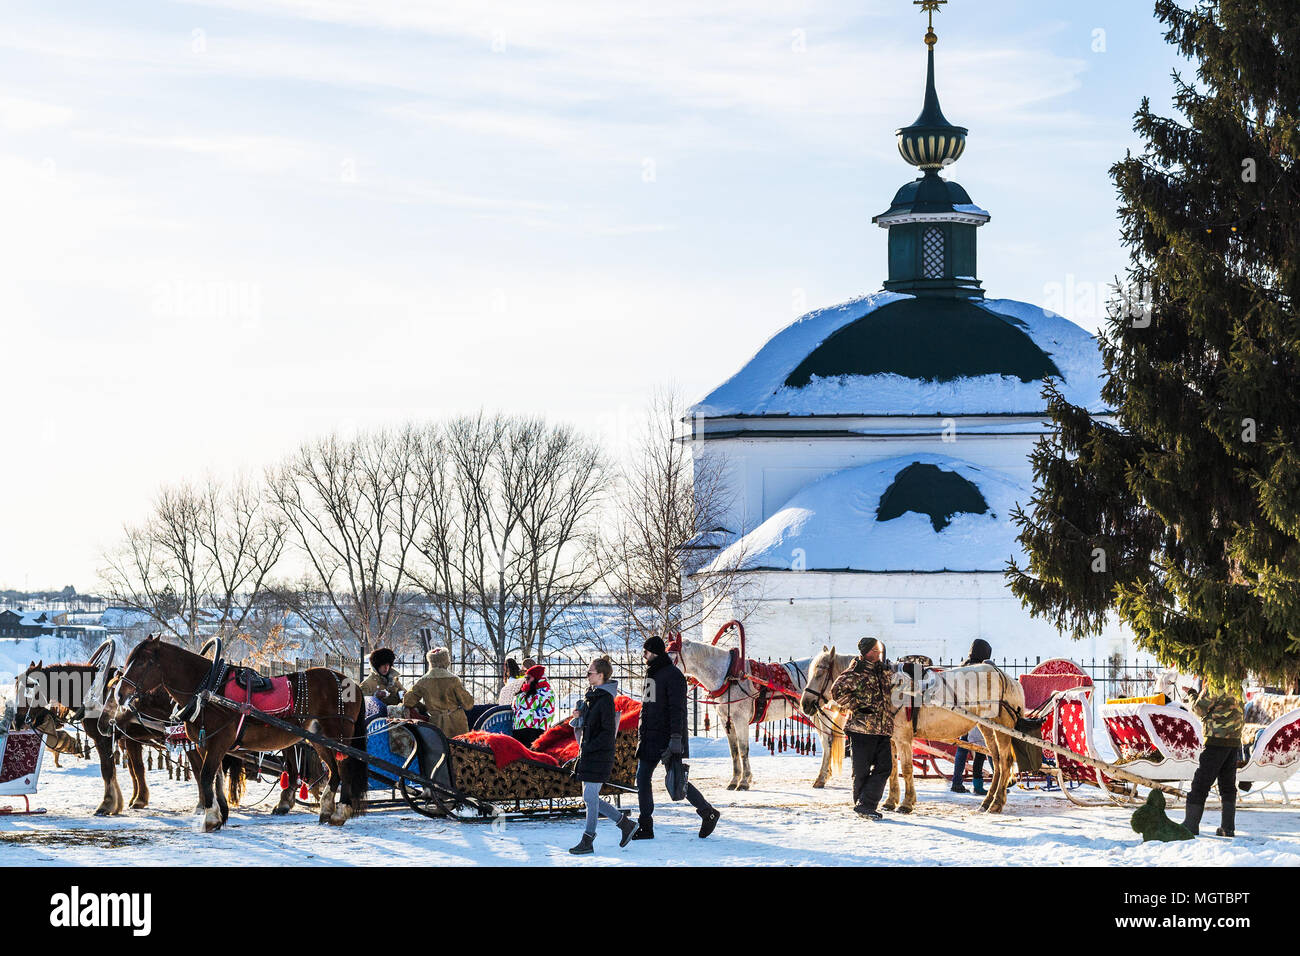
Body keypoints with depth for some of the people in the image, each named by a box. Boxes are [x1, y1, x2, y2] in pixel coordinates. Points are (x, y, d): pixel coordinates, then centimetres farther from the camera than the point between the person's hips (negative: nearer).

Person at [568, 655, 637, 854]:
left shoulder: (605, 699, -15)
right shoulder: (592, 696, 13)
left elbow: (608, 732, -19)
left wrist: (588, 748, -19)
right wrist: (579, 716, 3)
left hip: (599, 756, -10)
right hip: (588, 755, 10)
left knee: (590, 797, -5)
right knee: (590, 798, 11)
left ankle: (587, 841, 2)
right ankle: (625, 823, 21)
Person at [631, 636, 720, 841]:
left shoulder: (673, 675, -12)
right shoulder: (651, 674, 16)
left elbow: (677, 708, -19)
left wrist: (676, 737, -26)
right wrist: (644, 735, 22)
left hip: (668, 739, -8)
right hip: (650, 738, 8)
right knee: (642, 778, 2)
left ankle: (708, 814, 9)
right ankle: (645, 827, 5)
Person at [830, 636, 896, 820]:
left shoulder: (883, 671, 17)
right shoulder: (857, 672, -7)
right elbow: (837, 691, -16)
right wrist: (856, 706, -15)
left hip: (883, 729, 7)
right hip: (862, 728, -7)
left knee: (884, 767, -4)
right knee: (862, 770, 0)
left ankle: (865, 805, -6)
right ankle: (862, 805, 10)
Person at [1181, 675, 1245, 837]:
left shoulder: (1216, 684, -12)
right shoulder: (1236, 685, 13)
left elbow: (1200, 709, -10)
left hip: (1217, 740, -8)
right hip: (1235, 740, 8)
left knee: (1200, 784, -2)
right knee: (1228, 785, 11)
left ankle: (1191, 825, -2)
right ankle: (1228, 827, 8)